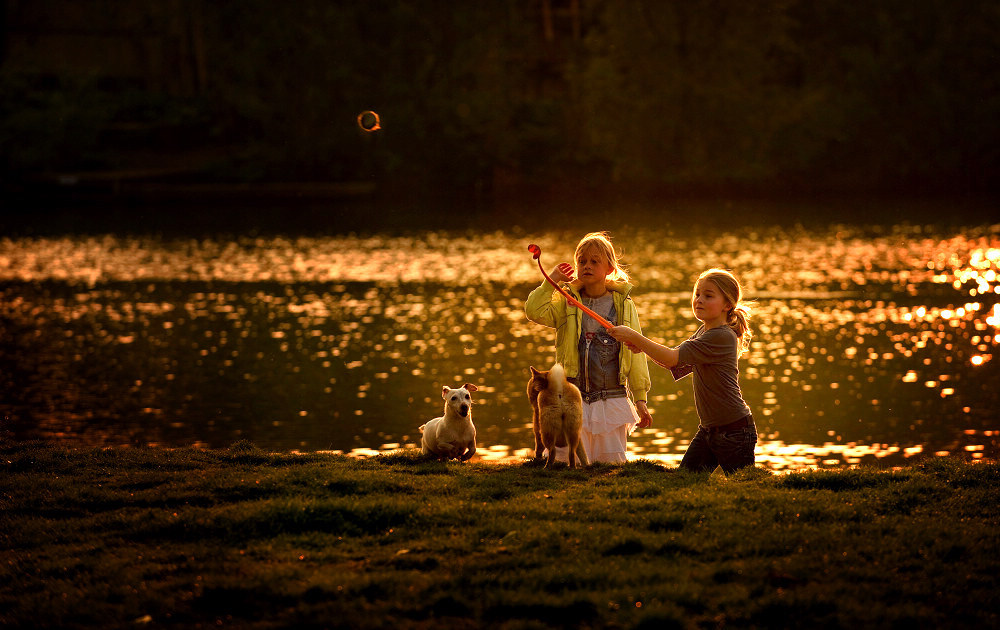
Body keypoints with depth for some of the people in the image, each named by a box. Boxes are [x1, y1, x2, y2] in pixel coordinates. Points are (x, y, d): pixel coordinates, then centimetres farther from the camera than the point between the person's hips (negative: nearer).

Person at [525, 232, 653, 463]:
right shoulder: (566, 302, 6)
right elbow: (535, 312, -12)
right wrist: (551, 281, -6)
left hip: (613, 399, 0)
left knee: (612, 462, 0)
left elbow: (635, 354, 5)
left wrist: (640, 400, 3)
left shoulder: (624, 305, 5)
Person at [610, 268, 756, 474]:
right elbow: (675, 364, 13)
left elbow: (672, 358, -25)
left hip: (734, 432, -9)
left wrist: (635, 337, -23)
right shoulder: (704, 331, 11)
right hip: (707, 430, 9)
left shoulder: (722, 337, -20)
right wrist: (642, 347, -3)